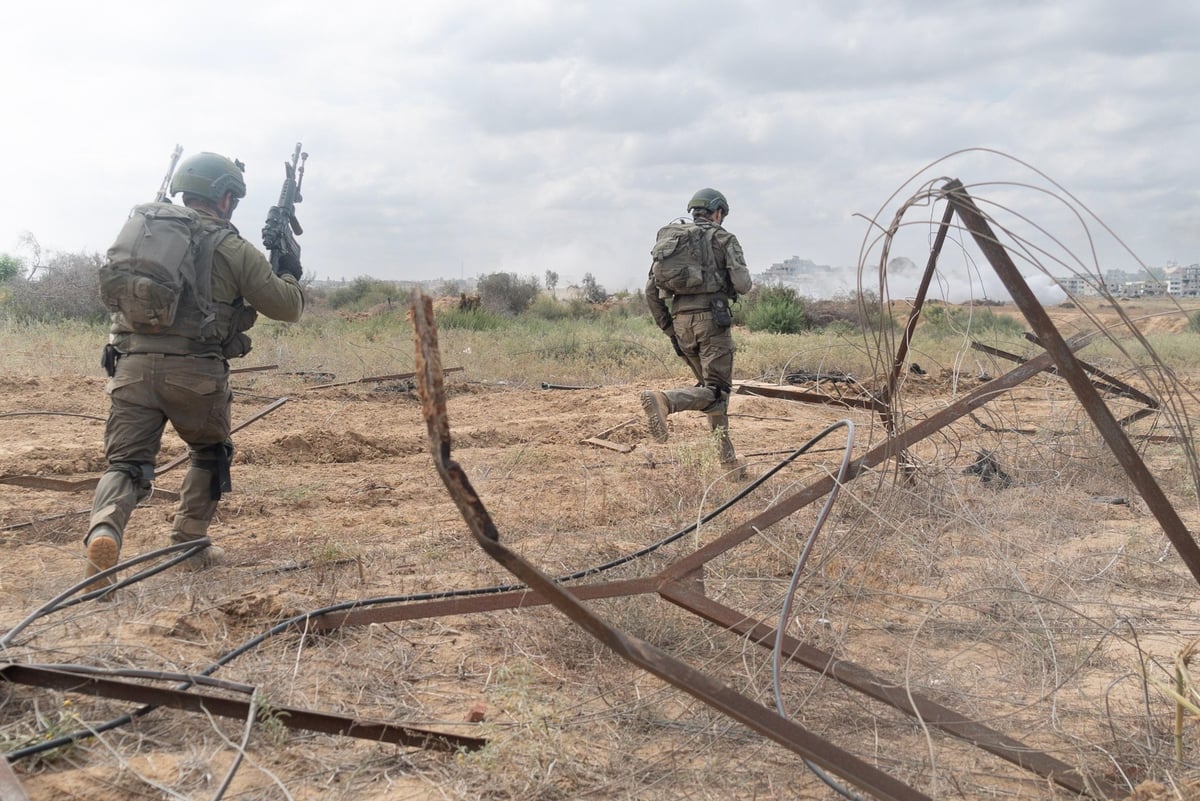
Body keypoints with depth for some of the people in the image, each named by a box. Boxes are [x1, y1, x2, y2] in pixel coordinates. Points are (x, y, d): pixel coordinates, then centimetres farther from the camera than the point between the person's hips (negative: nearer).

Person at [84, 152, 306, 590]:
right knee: (209, 453, 22)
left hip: (132, 364, 3)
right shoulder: (234, 249, 3)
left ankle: (104, 528, -23)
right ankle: (190, 542, 23)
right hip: (194, 371, -3)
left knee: (127, 463, 5)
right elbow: (286, 307, 7)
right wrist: (290, 275, 28)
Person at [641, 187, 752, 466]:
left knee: (708, 383, 17)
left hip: (681, 322, 6)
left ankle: (726, 455, 14)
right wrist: (729, 289, 15)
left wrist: (668, 328, 18)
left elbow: (651, 291, 13)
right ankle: (664, 400, -33)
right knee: (716, 389, -7)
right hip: (711, 318, -6)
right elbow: (742, 283, -9)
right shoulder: (724, 239, 3)